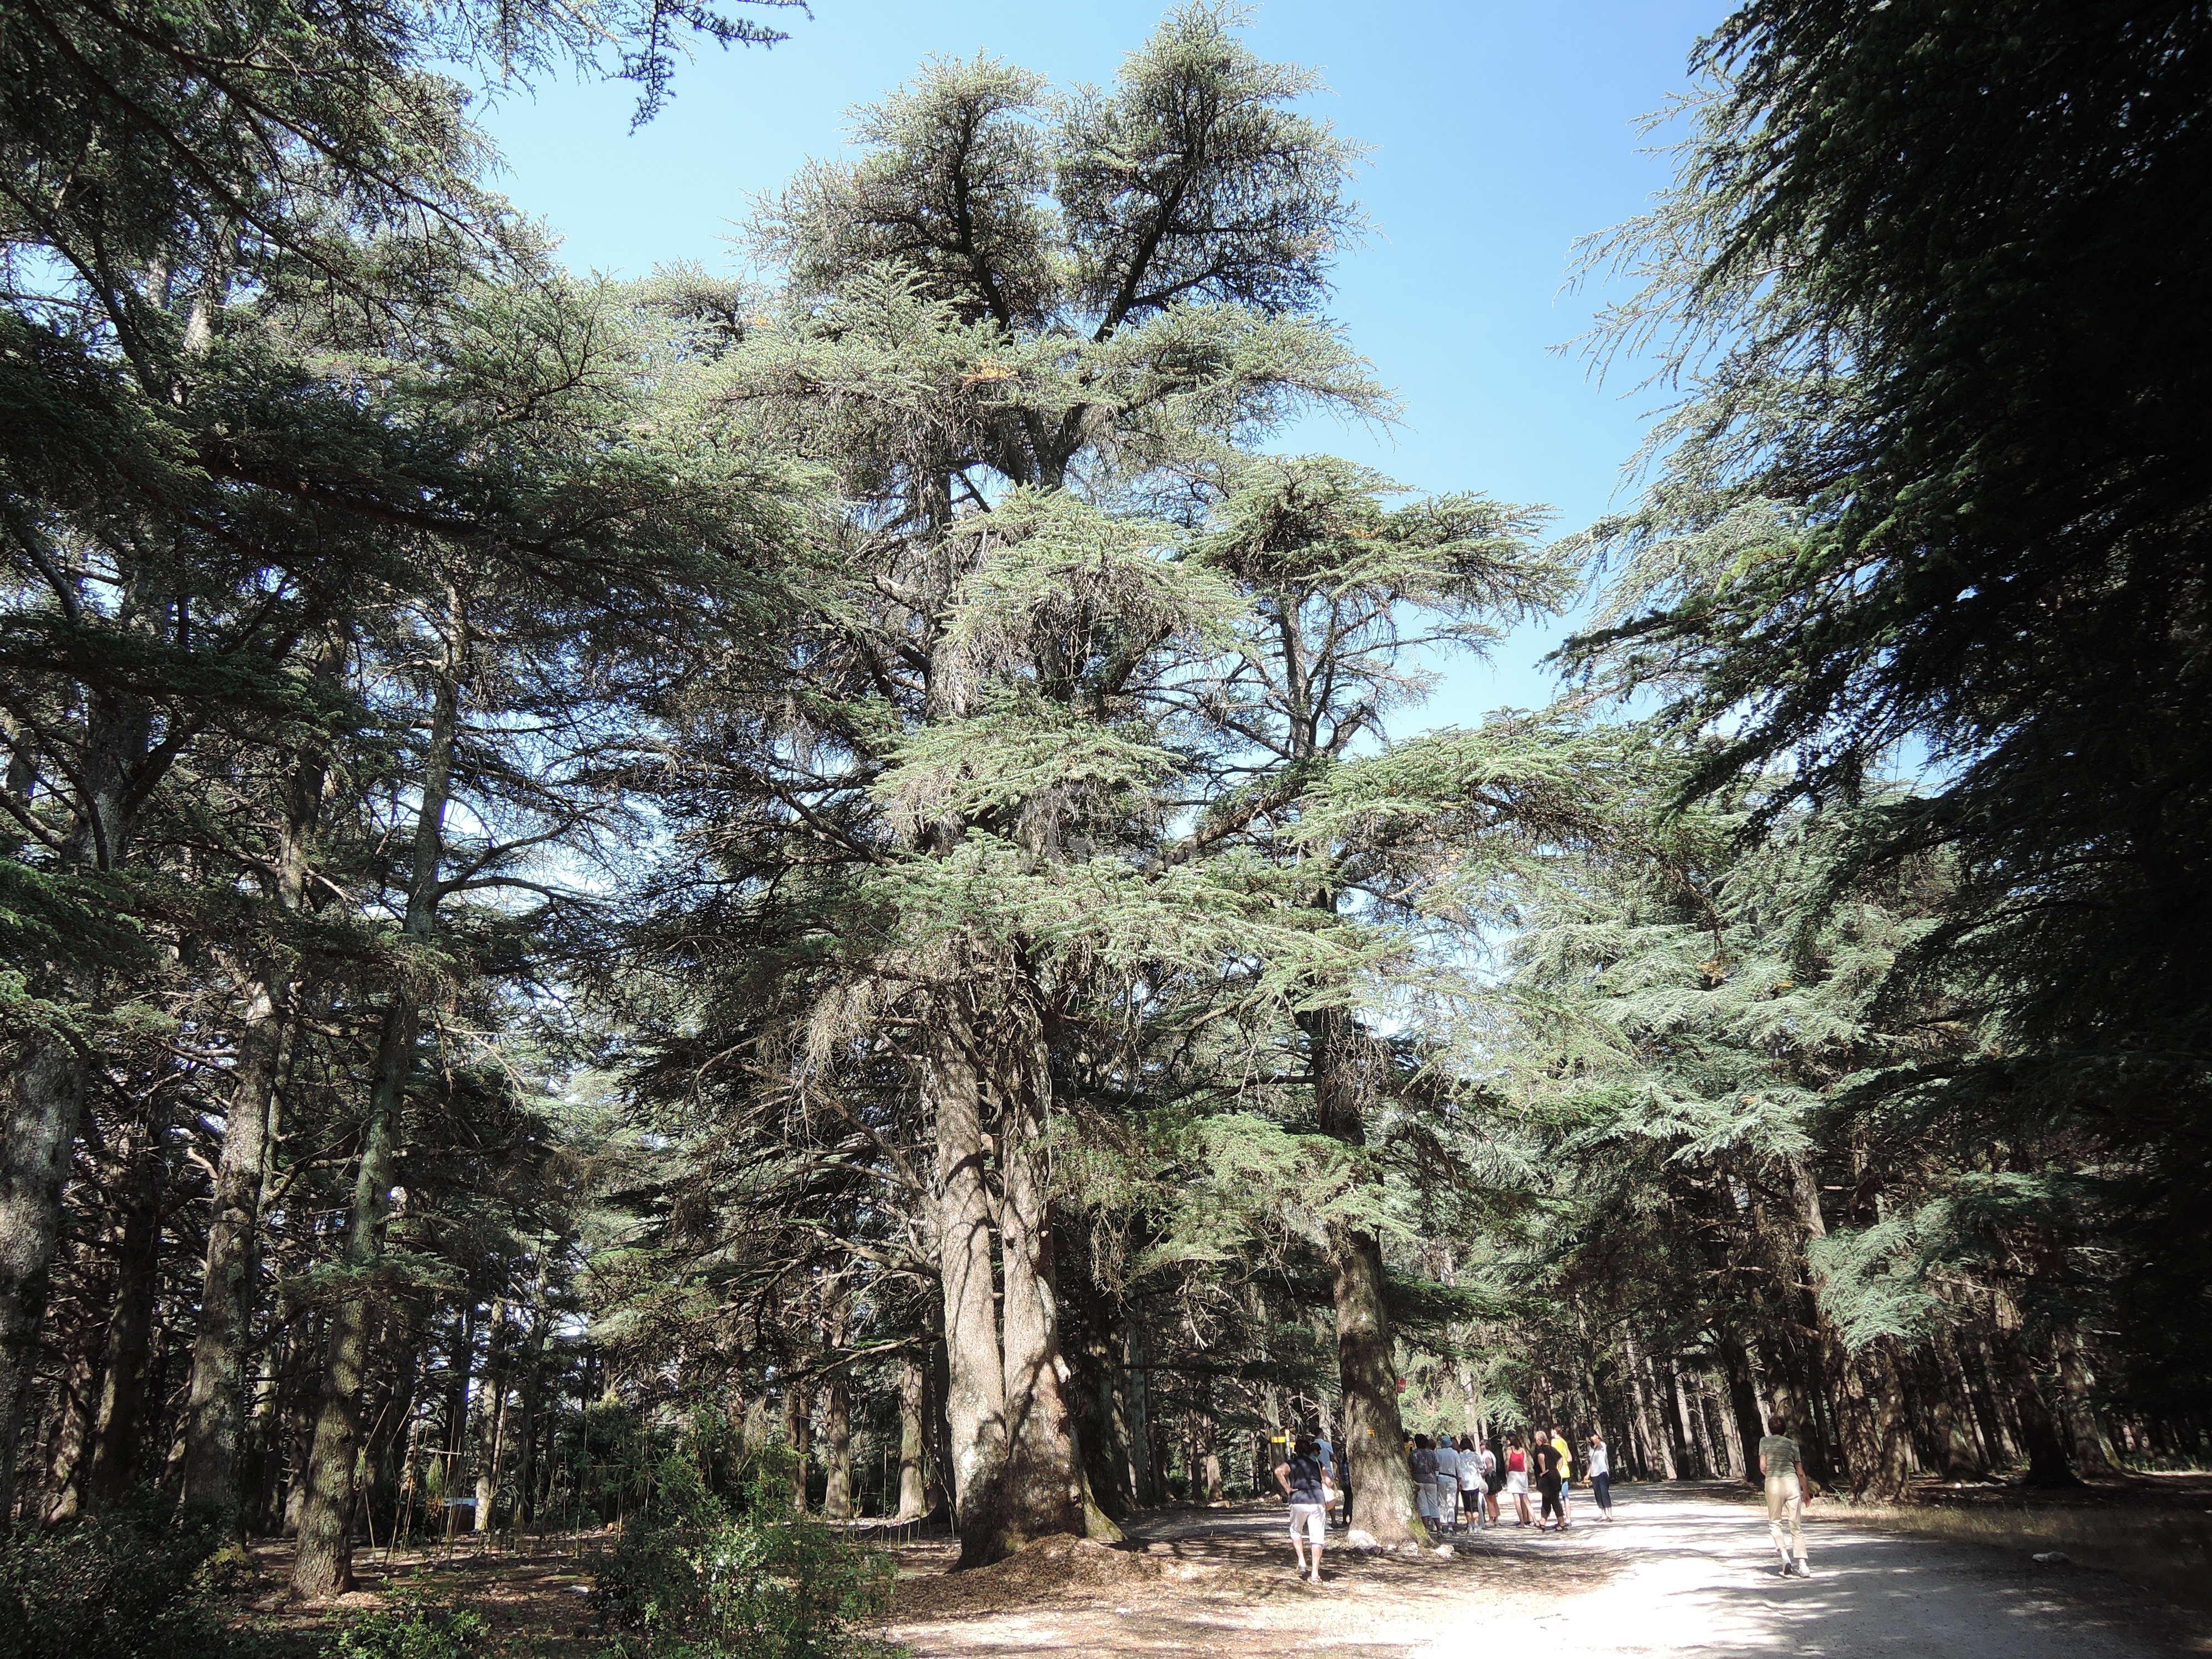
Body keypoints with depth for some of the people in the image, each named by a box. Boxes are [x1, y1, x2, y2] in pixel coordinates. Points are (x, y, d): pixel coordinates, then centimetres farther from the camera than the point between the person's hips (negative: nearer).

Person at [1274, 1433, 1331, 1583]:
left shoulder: (1291, 1463, 7)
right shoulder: (1318, 1463, 16)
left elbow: (1279, 1471, -14)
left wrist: (1287, 1489, -8)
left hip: (1299, 1501, -1)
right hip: (1318, 1501, 1)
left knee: (1296, 1531, 22)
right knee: (1317, 1537, 3)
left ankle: (1302, 1562, 8)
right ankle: (1315, 1574, 0)